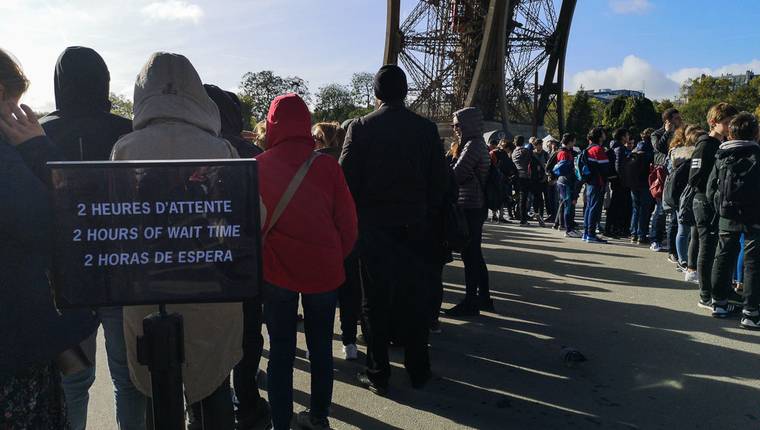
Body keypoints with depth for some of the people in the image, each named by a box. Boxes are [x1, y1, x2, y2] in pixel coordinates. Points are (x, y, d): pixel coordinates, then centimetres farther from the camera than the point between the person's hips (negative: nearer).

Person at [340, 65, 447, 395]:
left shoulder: (361, 127, -6)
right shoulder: (426, 128, 0)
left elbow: (347, 178, -8)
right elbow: (439, 179, 2)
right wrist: (428, 214, 12)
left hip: (373, 225, -2)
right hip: (414, 225, 2)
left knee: (376, 301, 7)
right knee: (414, 299, 11)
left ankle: (378, 374, 14)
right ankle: (419, 371, 21)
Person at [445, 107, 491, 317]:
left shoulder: (473, 145, -15)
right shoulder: (478, 144, 15)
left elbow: (455, 176, -17)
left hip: (470, 207, -10)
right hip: (476, 206, 10)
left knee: (469, 255, -3)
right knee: (475, 254, 16)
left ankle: (470, 303, 5)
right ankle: (483, 297, 26)